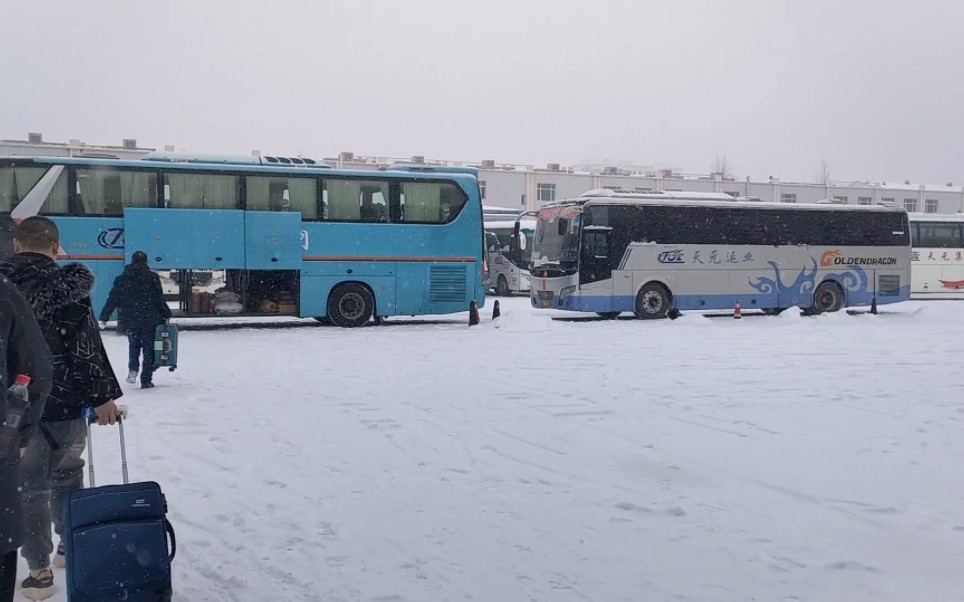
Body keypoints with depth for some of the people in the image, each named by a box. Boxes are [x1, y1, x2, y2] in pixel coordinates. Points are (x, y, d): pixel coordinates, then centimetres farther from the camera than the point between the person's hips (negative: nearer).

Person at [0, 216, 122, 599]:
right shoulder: (67, 283, -7)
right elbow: (86, 347, -12)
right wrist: (102, 396, -9)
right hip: (66, 403, 0)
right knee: (67, 476, 18)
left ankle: (40, 571, 9)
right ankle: (71, 547, 30)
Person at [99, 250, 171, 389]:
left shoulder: (122, 279, 2)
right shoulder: (152, 278, -6)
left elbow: (112, 299, 2)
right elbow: (160, 299, -5)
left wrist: (104, 316, 9)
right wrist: (166, 315, 7)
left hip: (131, 320, 2)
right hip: (149, 320, -2)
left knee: (133, 346, 21)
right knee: (148, 349, 6)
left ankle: (133, 369, -3)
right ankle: (146, 380, 6)